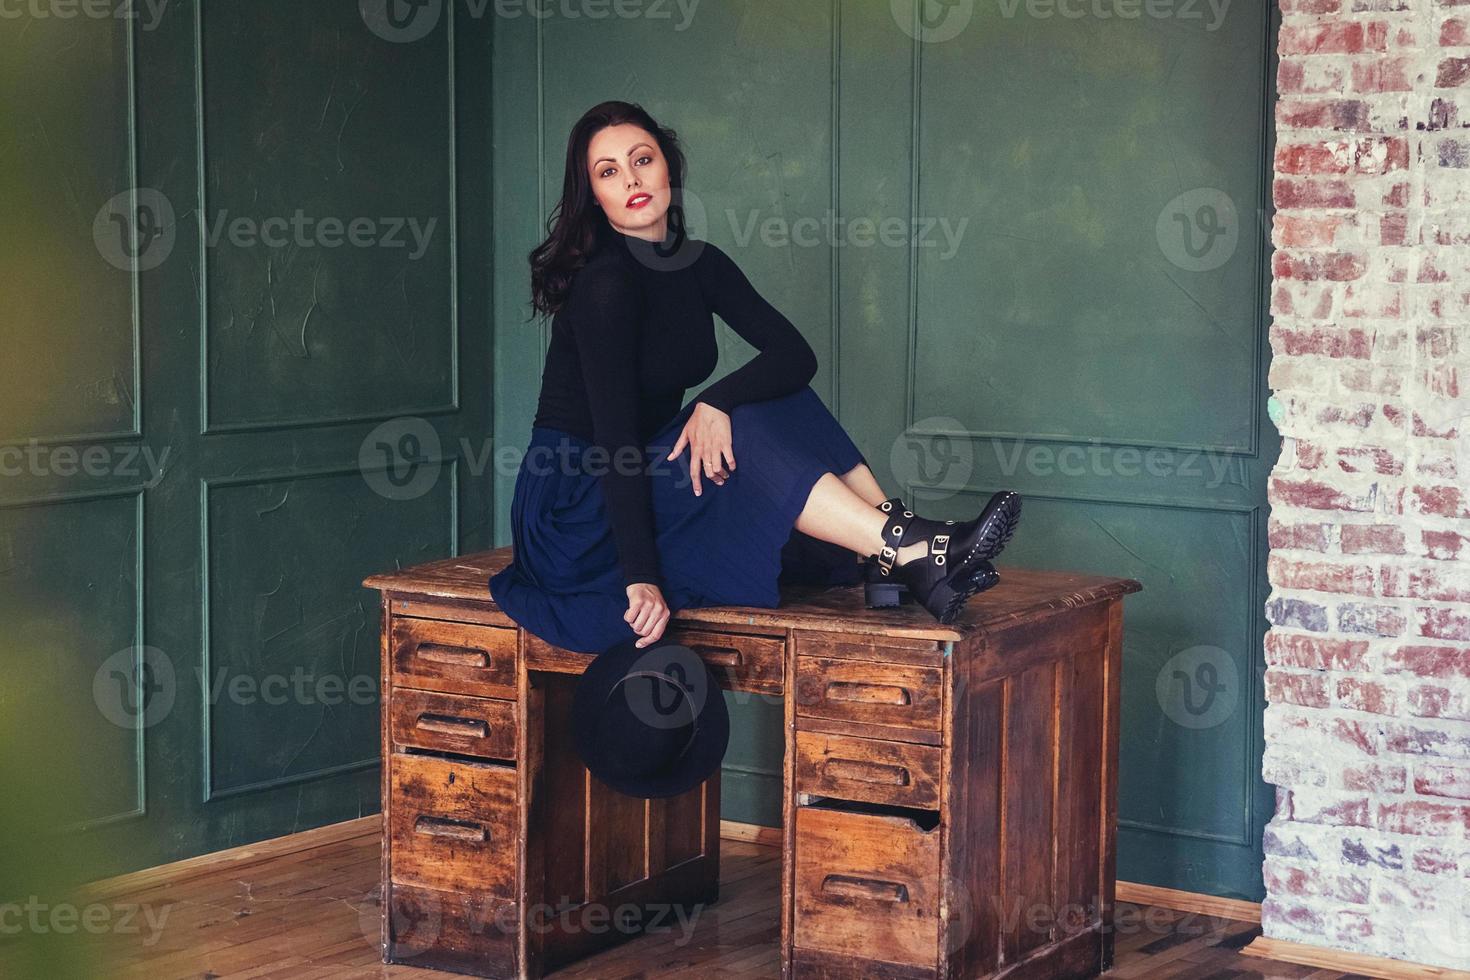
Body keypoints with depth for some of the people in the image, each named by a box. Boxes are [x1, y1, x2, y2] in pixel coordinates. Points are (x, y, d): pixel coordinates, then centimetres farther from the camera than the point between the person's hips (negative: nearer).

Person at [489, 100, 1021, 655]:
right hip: (576, 511, -7)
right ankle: (916, 555, -33)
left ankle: (912, 561, -22)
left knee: (789, 407, -11)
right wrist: (640, 578, -33)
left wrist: (716, 402, -25)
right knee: (748, 436, -27)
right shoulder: (605, 283, -19)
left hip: (652, 477, 7)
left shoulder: (699, 264, 4)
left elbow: (796, 354, -4)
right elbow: (613, 431, -26)